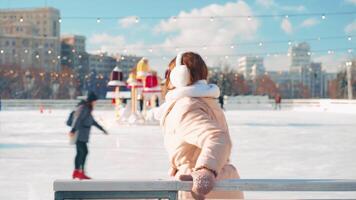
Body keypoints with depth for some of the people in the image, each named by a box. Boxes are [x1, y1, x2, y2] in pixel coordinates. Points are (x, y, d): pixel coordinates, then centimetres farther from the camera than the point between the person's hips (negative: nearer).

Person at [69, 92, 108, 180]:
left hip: (82, 135, 10)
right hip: (79, 134, -10)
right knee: (84, 152, -13)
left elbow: (92, 121, 30)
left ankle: (76, 172, 17)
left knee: (80, 153, 12)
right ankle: (81, 172, -14)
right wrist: (73, 130, -36)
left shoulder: (87, 109, 19)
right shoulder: (83, 108, -12)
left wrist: (102, 129, 37)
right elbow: (77, 119, -25)